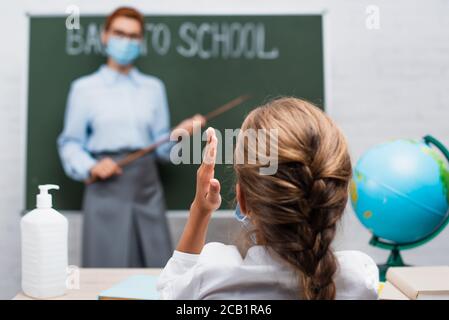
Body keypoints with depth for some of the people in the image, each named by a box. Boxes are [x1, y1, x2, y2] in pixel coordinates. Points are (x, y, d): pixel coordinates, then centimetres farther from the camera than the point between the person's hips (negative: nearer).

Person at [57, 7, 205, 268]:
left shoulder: (154, 87, 13)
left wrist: (180, 134, -9)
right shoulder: (84, 87, 5)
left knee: (157, 269, 3)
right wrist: (91, 167, -14)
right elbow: (70, 143, 3)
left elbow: (161, 146, 11)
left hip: (147, 186, 3)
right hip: (107, 189, -2)